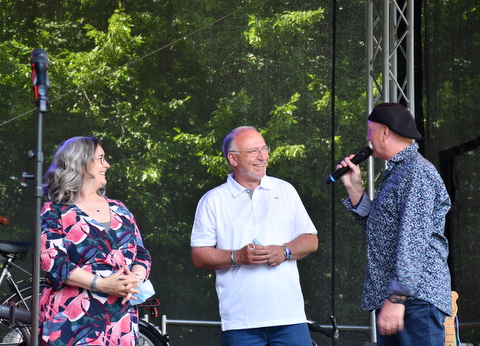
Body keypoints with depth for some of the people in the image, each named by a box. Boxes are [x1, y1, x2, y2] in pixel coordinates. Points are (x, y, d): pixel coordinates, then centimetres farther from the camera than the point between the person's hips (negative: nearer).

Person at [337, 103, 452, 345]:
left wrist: (397, 298, -24)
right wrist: (354, 188, 17)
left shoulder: (417, 172, -11)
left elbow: (414, 240, -20)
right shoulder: (395, 173, 22)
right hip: (388, 298, 10)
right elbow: (377, 229, 24)